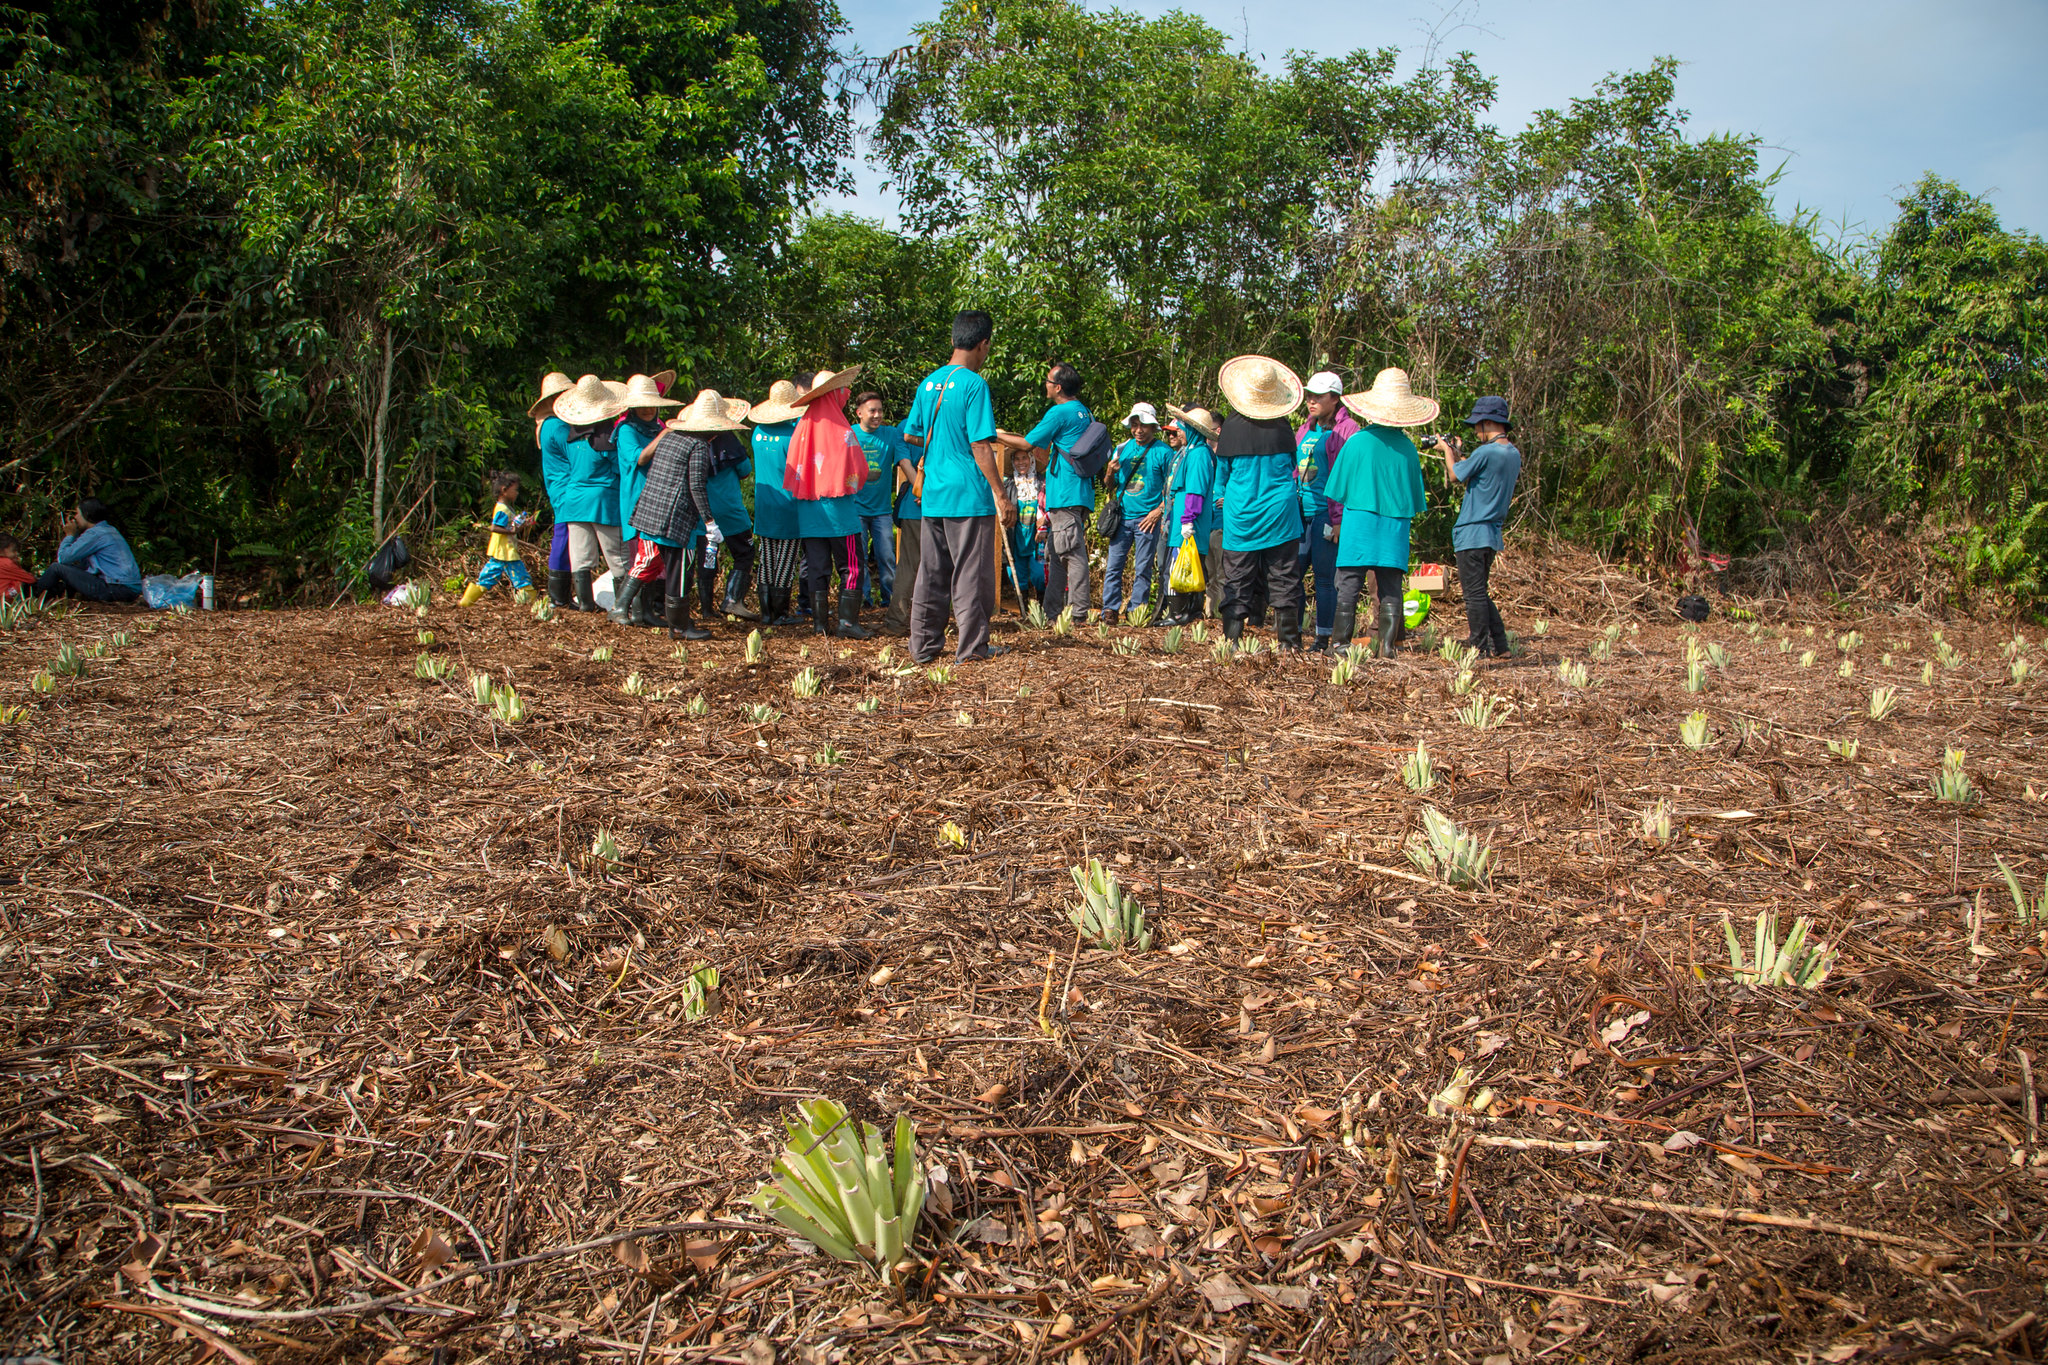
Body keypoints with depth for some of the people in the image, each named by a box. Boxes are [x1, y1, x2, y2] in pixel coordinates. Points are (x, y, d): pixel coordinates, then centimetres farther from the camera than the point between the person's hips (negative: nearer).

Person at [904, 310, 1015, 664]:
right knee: (971, 574, 2)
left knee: (931, 573, 12)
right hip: (968, 495, -6)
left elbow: (910, 435, 18)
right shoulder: (974, 384, -11)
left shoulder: (928, 383, 9)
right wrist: (1001, 495, -12)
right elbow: (980, 446, -15)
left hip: (933, 495, 6)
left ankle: (924, 644, 16)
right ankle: (972, 646, 7)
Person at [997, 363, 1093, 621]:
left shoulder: (1060, 412, -10)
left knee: (1071, 552, -10)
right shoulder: (1085, 413, 18)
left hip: (1066, 495, -9)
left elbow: (1026, 443, -5)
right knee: (1055, 553, 13)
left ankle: (1078, 610, -11)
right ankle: (1052, 610, 16)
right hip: (1079, 493, 9)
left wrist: (996, 434, 7)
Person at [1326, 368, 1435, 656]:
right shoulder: (1407, 447, 1)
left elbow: (1338, 490, 0)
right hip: (1396, 525, 2)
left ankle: (1341, 642, 2)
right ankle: (1386, 645, 2)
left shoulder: (1357, 442, -6)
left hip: (1359, 522, -2)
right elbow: (1415, 498, 8)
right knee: (1390, 589, 6)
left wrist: (1339, 520, 14)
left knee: (1348, 585, 3)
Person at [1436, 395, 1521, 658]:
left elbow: (1456, 476, -4)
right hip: (1493, 534, 9)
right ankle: (1499, 647, 18)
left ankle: (1480, 650, 0)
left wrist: (1447, 450, 11)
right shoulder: (1513, 454, 10)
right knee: (1480, 593, 17)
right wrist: (1459, 455, 22)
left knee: (1474, 594, -3)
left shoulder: (1485, 452, -17)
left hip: (1473, 534, -9)